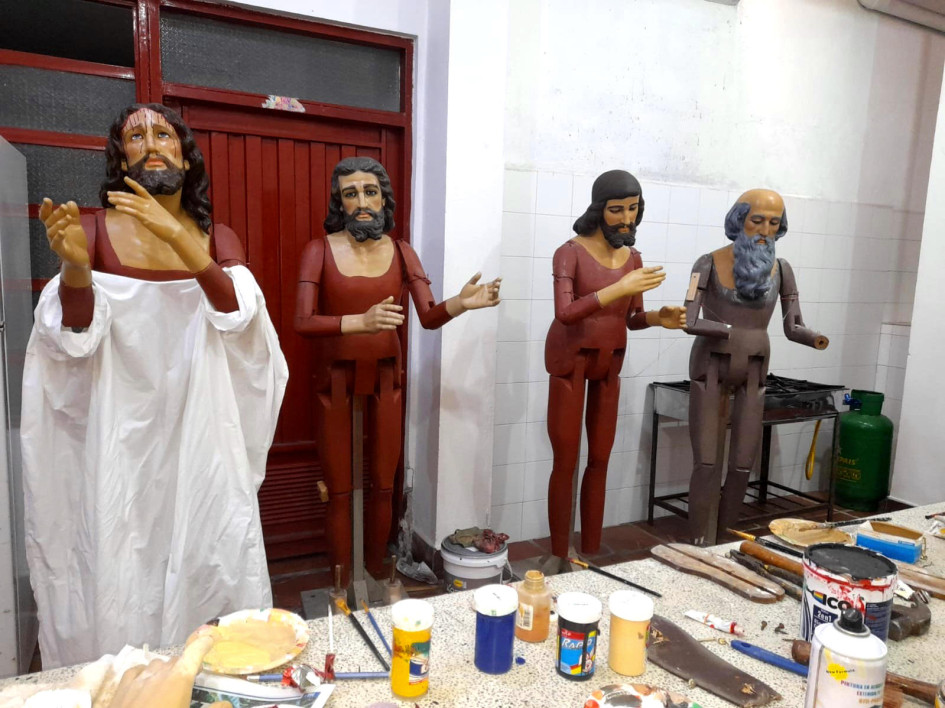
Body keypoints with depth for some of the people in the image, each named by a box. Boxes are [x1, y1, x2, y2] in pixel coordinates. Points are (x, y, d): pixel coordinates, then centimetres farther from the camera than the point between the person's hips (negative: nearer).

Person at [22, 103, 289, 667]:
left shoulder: (216, 237, 4)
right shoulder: (94, 229, -1)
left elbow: (238, 315, -14)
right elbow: (74, 339, -11)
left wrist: (176, 237, -26)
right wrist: (74, 265, -30)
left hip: (199, 427, 2)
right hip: (120, 433, -1)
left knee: (215, 555, 5)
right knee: (119, 562, 4)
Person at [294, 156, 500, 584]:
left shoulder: (402, 253, 2)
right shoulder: (320, 251, -7)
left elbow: (429, 316, -6)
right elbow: (302, 322, -18)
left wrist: (462, 302, -27)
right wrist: (362, 321, -33)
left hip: (385, 377, 2)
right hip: (334, 378, -2)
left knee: (383, 486, 11)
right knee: (340, 491, 6)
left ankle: (377, 573, 30)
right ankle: (342, 585, 23)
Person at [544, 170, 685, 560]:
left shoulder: (634, 258, 5)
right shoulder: (571, 252, -13)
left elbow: (631, 318, 10)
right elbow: (564, 313, -25)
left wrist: (658, 317, -12)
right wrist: (620, 287, -31)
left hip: (610, 363, 6)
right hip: (571, 360, -5)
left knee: (600, 460, 9)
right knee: (566, 462, -1)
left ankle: (591, 554, 21)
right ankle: (559, 559, 11)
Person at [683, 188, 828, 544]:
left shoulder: (780, 268, 1)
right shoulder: (710, 263, -9)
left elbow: (793, 328, 1)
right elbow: (690, 322, -17)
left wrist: (815, 338, -20)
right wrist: (732, 331, -31)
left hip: (753, 371, 3)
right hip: (711, 366, -3)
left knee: (742, 465, 3)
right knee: (706, 463, -7)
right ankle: (700, 545, 6)